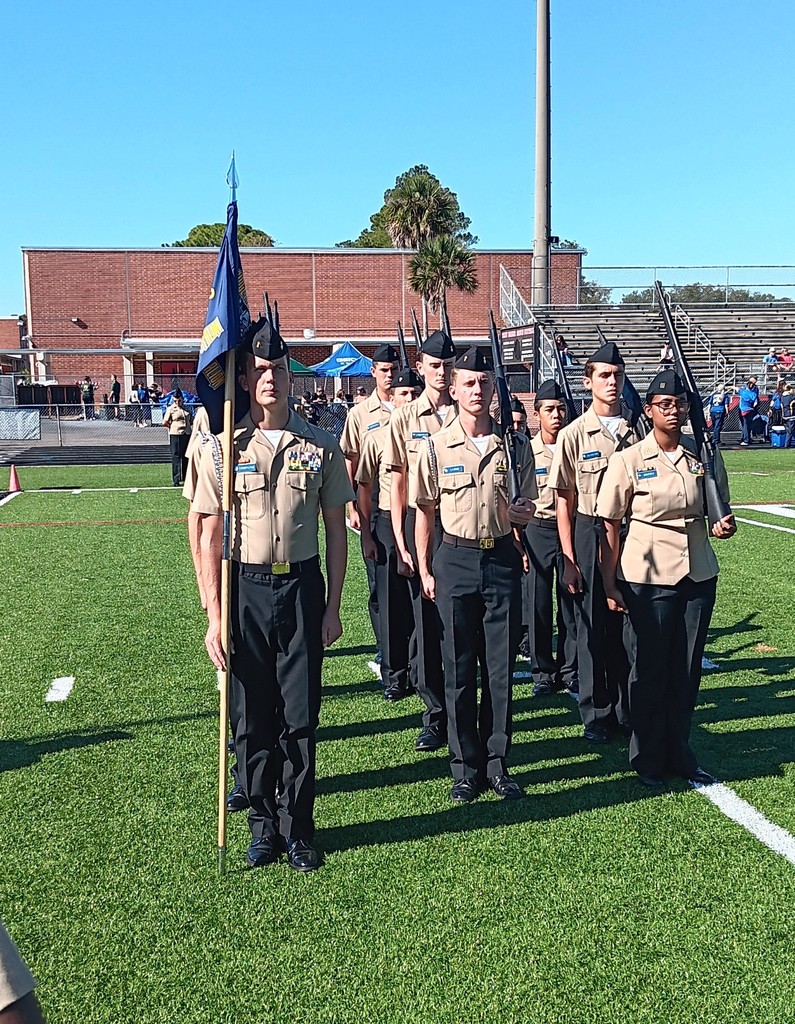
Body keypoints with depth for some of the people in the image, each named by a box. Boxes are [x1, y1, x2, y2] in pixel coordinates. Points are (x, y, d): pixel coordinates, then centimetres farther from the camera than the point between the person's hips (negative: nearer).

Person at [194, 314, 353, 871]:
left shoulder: (320, 446, 1)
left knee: (300, 717, 6)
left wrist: (333, 606, 2)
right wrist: (214, 615, -5)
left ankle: (298, 828, 23)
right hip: (246, 589, 0)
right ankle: (264, 825, 26)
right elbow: (210, 536, -1)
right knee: (251, 717, 8)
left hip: (302, 587, 0)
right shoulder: (224, 447, -2)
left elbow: (336, 528, 6)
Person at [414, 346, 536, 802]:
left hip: (503, 559, 1)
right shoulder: (436, 447, 1)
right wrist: (425, 569, 4)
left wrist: (522, 513, -13)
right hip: (456, 560, -1)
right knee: (460, 668, 4)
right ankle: (466, 766, 16)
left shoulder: (516, 444, 4)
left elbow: (527, 509, 10)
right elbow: (425, 512, 7)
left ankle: (497, 763, 18)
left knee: (501, 667, 5)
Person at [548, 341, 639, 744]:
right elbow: (564, 501, -3)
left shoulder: (637, 431, 6)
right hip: (590, 534, -2)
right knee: (593, 628, 5)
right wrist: (569, 559, -7)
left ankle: (628, 710, 22)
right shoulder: (574, 435, -2)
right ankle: (596, 715, 17)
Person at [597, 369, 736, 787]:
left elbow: (716, 511, 16)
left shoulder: (706, 456, 4)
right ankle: (648, 759, 20)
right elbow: (610, 525, -5)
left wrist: (723, 526, -8)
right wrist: (609, 585, -7)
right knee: (650, 670, 6)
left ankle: (680, 754, 25)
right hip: (648, 577, -3)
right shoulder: (629, 460, -6)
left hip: (699, 575, 4)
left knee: (687, 670, 11)